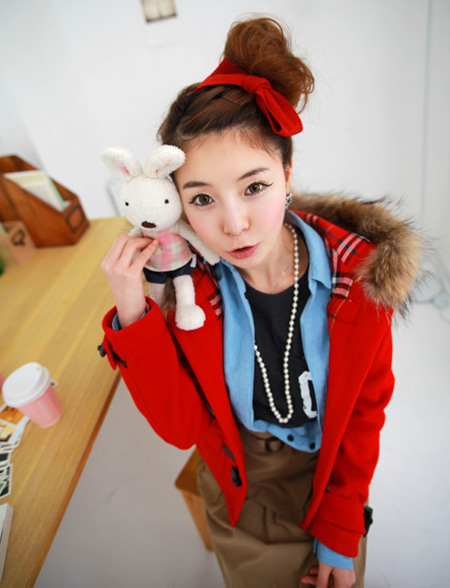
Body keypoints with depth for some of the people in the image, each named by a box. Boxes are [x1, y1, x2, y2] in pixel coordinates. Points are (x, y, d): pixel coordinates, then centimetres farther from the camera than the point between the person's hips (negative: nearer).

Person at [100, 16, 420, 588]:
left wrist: (341, 531, -5)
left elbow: (365, 408, -12)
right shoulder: (186, 281, -24)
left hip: (332, 474, 1)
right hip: (238, 486, 0)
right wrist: (133, 316, -36)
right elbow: (181, 427, -22)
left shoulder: (360, 274, -26)